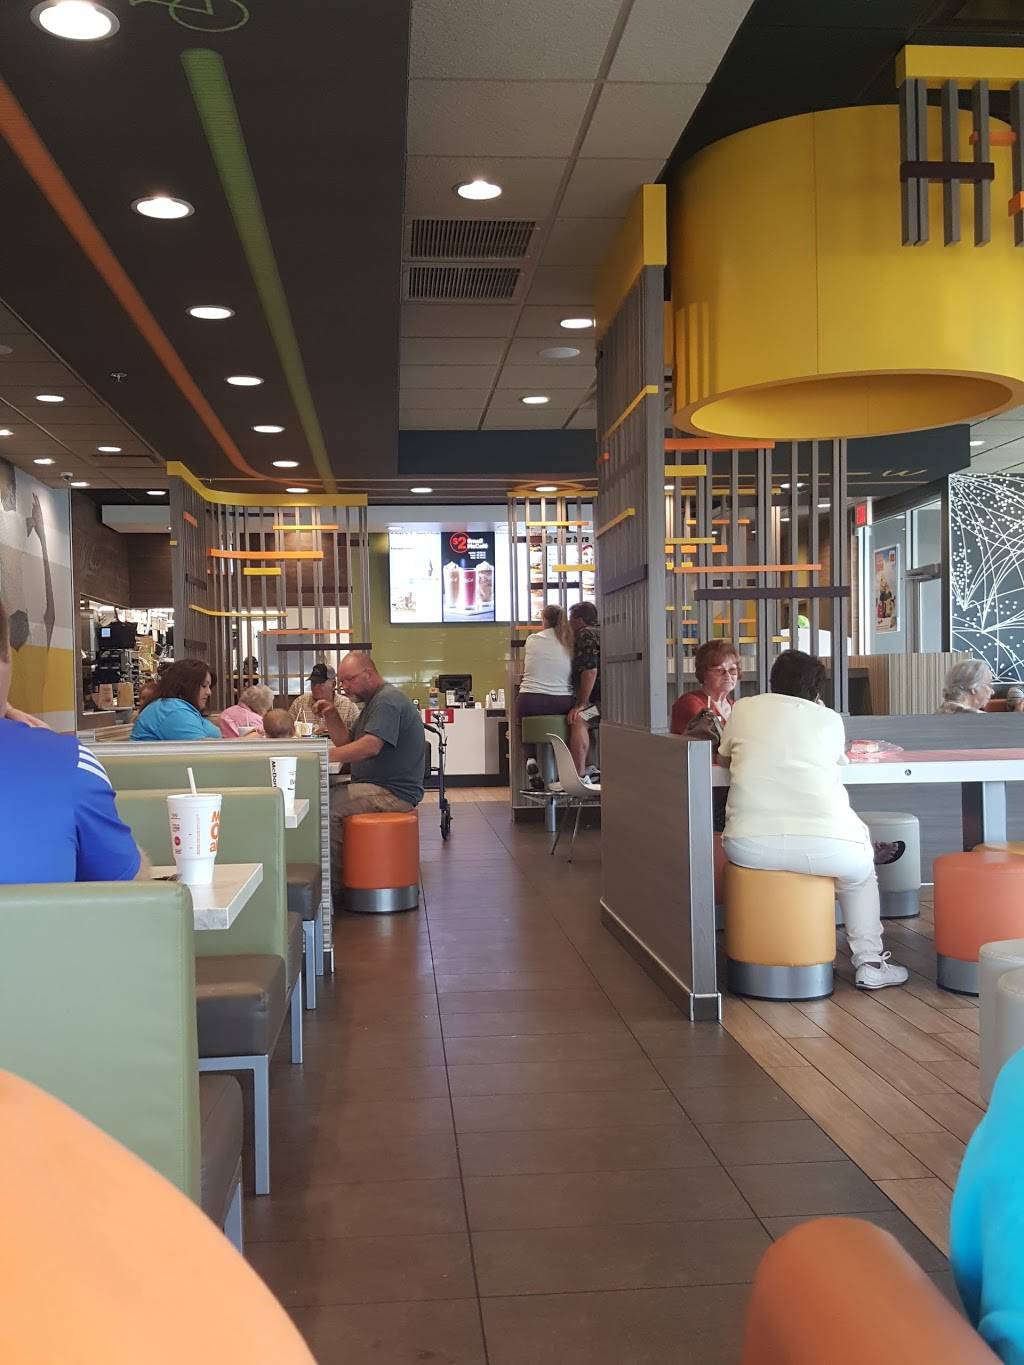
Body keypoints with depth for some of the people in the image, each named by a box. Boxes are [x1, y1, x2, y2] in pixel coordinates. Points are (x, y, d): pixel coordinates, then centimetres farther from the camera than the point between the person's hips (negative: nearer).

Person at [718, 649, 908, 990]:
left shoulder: (744, 708, 15)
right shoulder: (830, 719, 13)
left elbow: (723, 758, 31)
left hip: (749, 845, 1)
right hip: (824, 845, 0)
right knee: (859, 870, 32)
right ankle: (870, 964, 29)